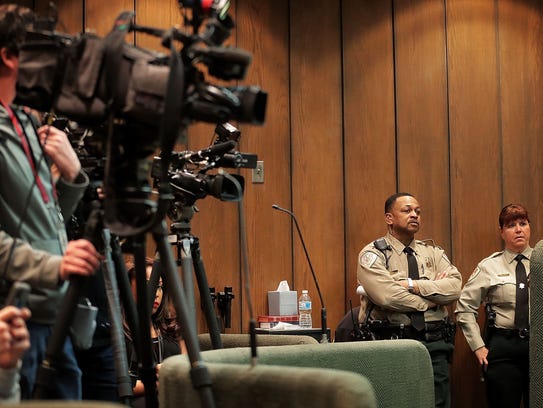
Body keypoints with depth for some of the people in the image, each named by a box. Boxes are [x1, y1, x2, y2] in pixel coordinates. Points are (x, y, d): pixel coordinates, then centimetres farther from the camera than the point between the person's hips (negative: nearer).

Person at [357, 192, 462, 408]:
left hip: (434, 344, 4)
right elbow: (387, 295, -17)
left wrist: (412, 284, -11)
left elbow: (454, 287, -2)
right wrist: (433, 297, -6)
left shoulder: (433, 252, 15)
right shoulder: (373, 254, 0)